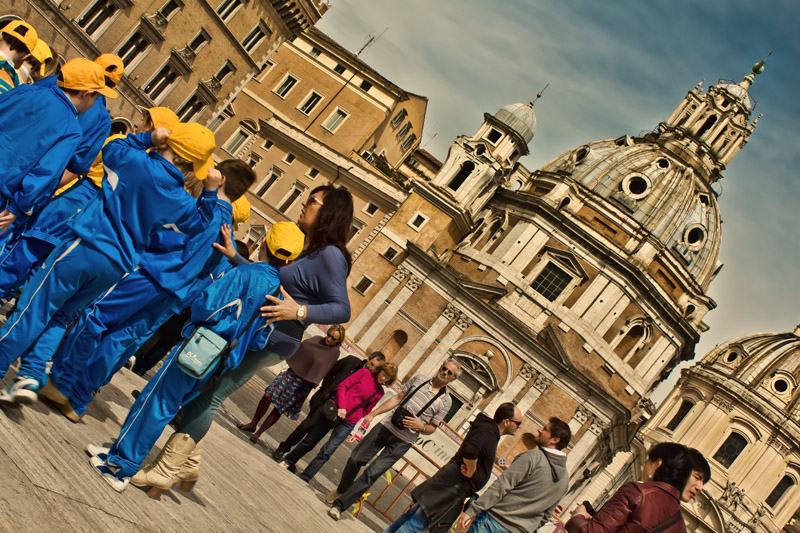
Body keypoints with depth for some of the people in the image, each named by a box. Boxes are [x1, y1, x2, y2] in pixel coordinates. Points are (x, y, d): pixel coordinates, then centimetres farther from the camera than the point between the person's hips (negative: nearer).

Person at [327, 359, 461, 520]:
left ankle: (340, 504, -4)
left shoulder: (445, 401, 0)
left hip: (402, 442, -3)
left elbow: (431, 428, 5)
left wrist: (420, 426, -18)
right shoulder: (419, 379, 7)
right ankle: (341, 490, 31)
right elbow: (397, 398, 12)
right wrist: (372, 414, 9)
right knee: (356, 459, 3)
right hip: (386, 426, 3)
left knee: (372, 473, -11)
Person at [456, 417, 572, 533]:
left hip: (494, 521, -7)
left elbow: (501, 486, -18)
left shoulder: (533, 457, -12)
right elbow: (545, 515, 14)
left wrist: (471, 511, -18)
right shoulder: (565, 479, 10)